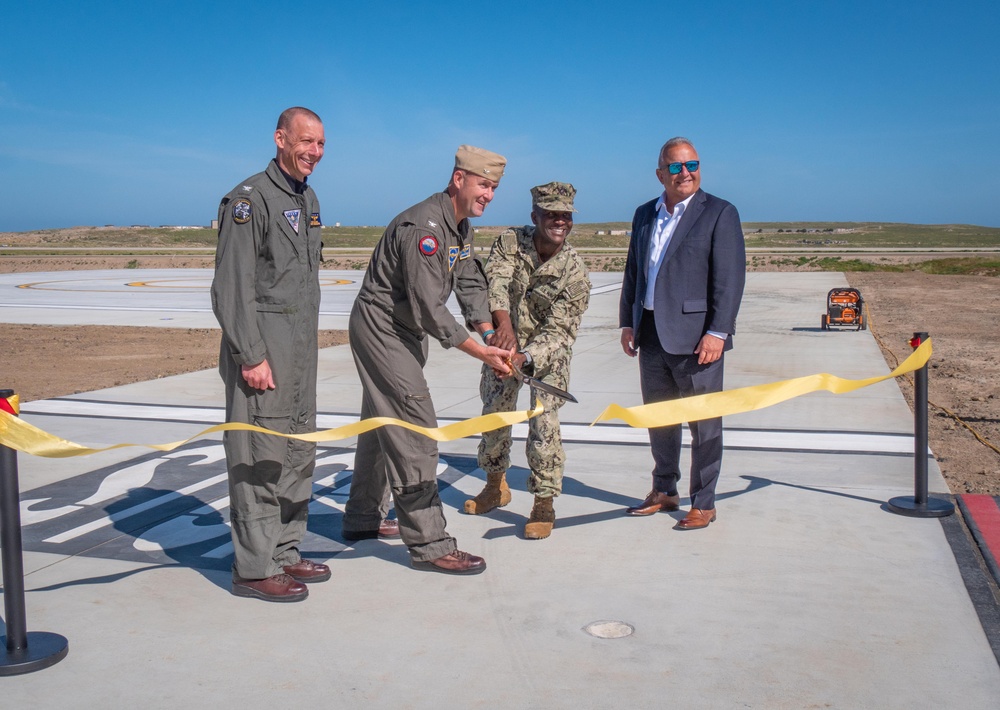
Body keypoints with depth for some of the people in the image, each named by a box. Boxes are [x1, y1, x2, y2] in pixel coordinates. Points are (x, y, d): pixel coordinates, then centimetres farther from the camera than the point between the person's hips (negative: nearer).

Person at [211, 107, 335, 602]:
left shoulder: (308, 199, 16)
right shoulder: (249, 199, -10)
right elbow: (232, 287, -15)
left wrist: (307, 345, 18)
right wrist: (251, 356, -19)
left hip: (301, 351, 9)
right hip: (262, 351, -9)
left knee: (298, 455, 13)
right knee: (259, 458, -5)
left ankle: (284, 553, 25)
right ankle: (253, 569, 3)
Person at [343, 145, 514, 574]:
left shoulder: (460, 226, 7)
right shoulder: (424, 228, -26)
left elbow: (471, 286, 9)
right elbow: (430, 311, -28)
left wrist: (492, 338, -5)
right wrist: (482, 353, -24)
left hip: (405, 332, 11)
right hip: (379, 328, -11)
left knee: (382, 426, 18)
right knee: (414, 430, -12)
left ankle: (363, 519, 33)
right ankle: (429, 545, -8)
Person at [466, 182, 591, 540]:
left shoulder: (574, 270, -21)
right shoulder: (510, 242, -14)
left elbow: (558, 331, -25)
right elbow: (495, 280, -30)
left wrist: (524, 358, -42)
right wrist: (504, 324, -49)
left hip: (547, 354, -3)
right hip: (503, 345, 3)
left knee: (544, 423, -14)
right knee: (493, 415, 11)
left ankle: (544, 505, 0)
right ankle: (496, 486, 34)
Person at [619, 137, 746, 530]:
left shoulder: (719, 213, -4)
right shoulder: (645, 214, 13)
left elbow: (730, 278, -10)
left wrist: (717, 332, -17)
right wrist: (627, 323, 11)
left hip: (695, 336, -6)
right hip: (651, 335, 6)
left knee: (703, 423, 3)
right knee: (658, 419, 16)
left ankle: (703, 503, 14)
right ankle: (664, 492, 31)